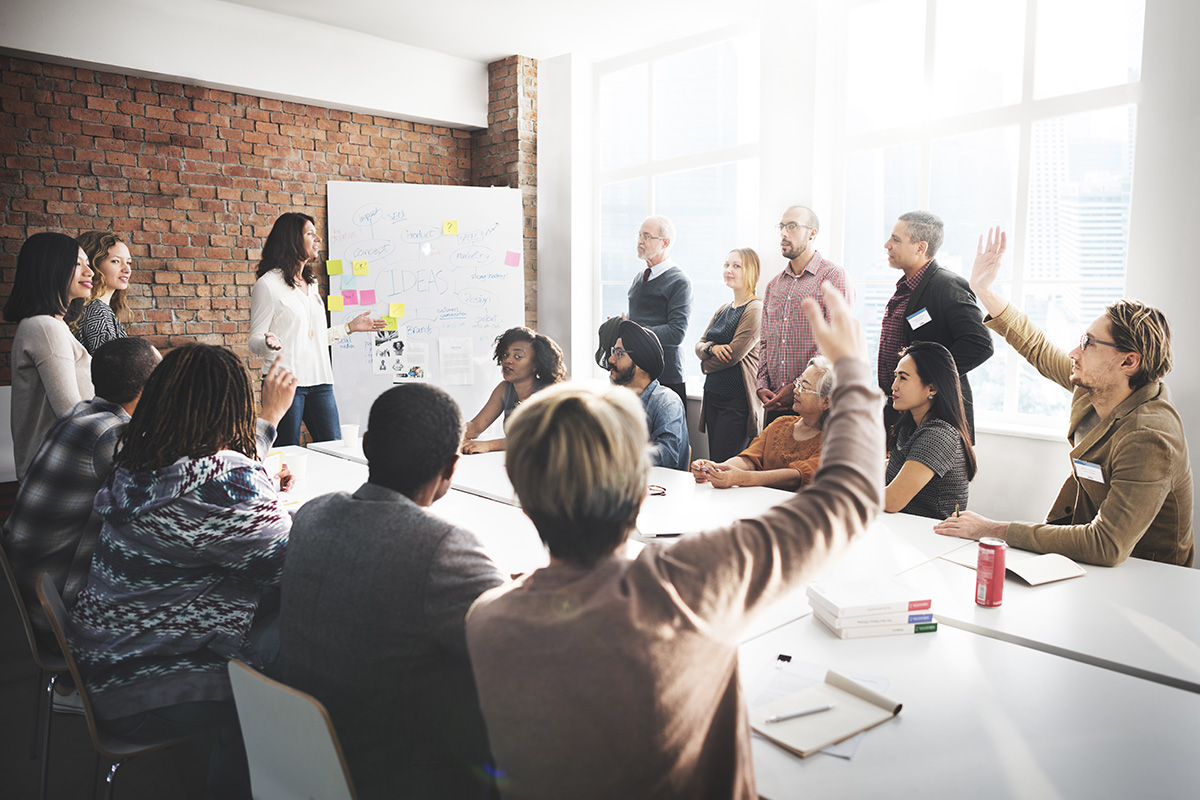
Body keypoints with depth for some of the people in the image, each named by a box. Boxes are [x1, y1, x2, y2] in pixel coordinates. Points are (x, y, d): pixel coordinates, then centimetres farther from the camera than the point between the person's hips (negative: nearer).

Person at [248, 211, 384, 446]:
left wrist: (350, 327, 23)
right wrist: (270, 343, -27)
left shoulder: (311, 283, 18)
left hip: (319, 381, 7)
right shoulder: (268, 284, -4)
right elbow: (255, 341, -5)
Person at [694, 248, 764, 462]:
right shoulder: (723, 310, 17)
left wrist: (707, 364, 2)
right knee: (713, 463, 9)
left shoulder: (756, 309, -10)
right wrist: (711, 348, -10)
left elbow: (735, 354, -15)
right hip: (713, 394, 8)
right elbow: (699, 345, 13)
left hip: (737, 398, -8)